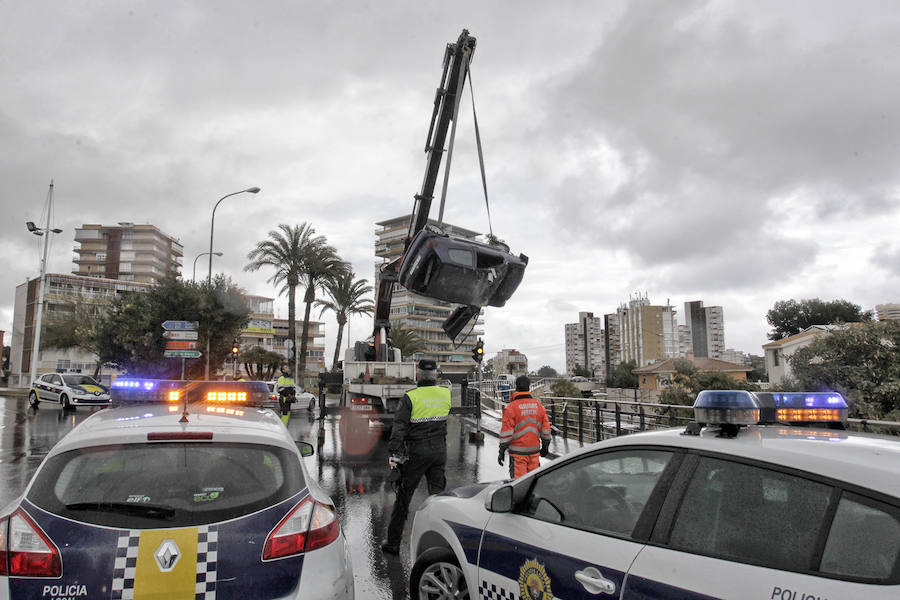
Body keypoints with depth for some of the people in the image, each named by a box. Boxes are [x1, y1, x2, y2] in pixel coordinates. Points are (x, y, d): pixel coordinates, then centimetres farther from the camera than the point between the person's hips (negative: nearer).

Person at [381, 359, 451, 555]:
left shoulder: (410, 397, -12)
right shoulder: (445, 394, 0)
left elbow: (399, 427, -15)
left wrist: (393, 454, -13)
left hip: (417, 451, -4)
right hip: (440, 449, 4)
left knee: (404, 496, 6)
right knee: (438, 495, 12)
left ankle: (393, 542, 15)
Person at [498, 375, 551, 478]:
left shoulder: (511, 407, -11)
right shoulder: (539, 405, 4)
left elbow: (506, 432, -12)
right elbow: (546, 428, 9)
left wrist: (502, 451, -5)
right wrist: (545, 446, 21)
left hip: (518, 451, -4)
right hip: (534, 450, 4)